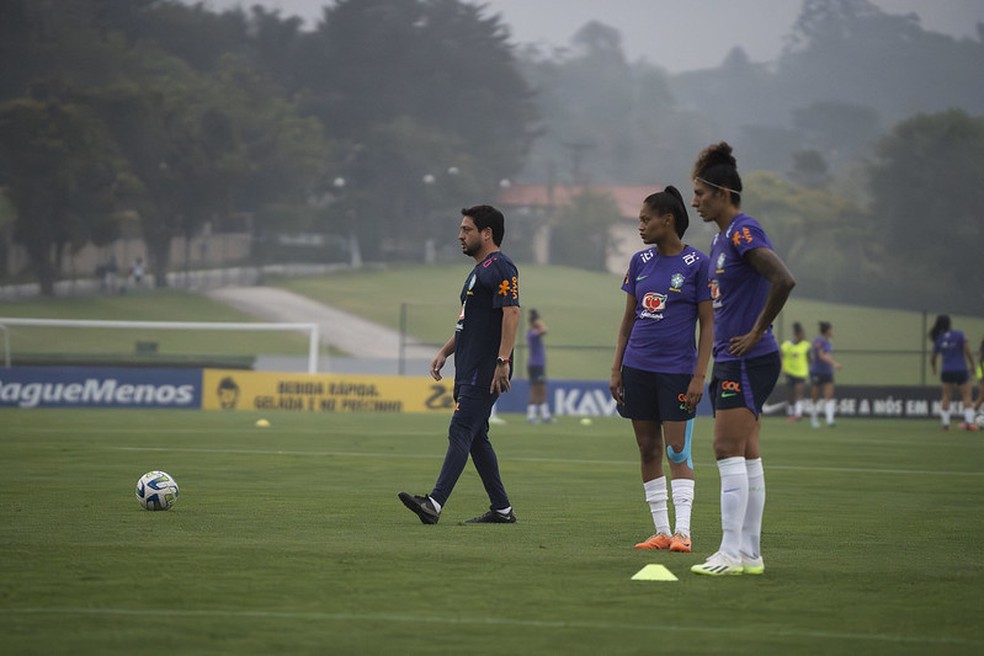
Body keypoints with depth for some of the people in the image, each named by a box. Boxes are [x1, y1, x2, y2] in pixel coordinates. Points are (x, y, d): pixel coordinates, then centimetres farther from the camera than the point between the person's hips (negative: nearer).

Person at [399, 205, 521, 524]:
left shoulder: (501, 267, -11)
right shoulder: (479, 270, 22)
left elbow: (511, 313, -21)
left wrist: (503, 361, -26)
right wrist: (445, 351, 19)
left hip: (485, 372, -11)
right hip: (468, 371, 11)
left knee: (461, 432, -17)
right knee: (476, 437, 11)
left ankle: (435, 504, -25)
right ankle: (501, 509, 15)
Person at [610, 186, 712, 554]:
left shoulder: (697, 264, -5)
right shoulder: (640, 262, 10)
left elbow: (708, 324, -5)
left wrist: (699, 375, -11)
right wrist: (617, 368, 11)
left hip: (677, 370, -5)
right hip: (638, 368, 5)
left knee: (677, 451, -7)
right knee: (648, 450, 5)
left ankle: (682, 531, -6)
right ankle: (661, 531, 10)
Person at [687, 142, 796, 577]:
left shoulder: (743, 233, -14)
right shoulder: (721, 238, 16)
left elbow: (784, 280, -27)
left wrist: (756, 332, -19)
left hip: (748, 361, -10)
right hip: (732, 362, 10)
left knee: (729, 453, -11)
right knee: (746, 458, 9)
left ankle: (731, 553, -10)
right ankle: (750, 554, 11)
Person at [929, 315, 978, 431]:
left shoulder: (938, 339, 2)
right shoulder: (958, 334, -9)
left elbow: (932, 359, 11)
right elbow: (967, 351, -12)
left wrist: (934, 369, 31)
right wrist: (972, 365, 1)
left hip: (946, 372, 3)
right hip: (961, 370, -3)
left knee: (946, 397, 13)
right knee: (966, 396, 2)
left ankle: (945, 423, 7)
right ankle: (969, 421, -11)